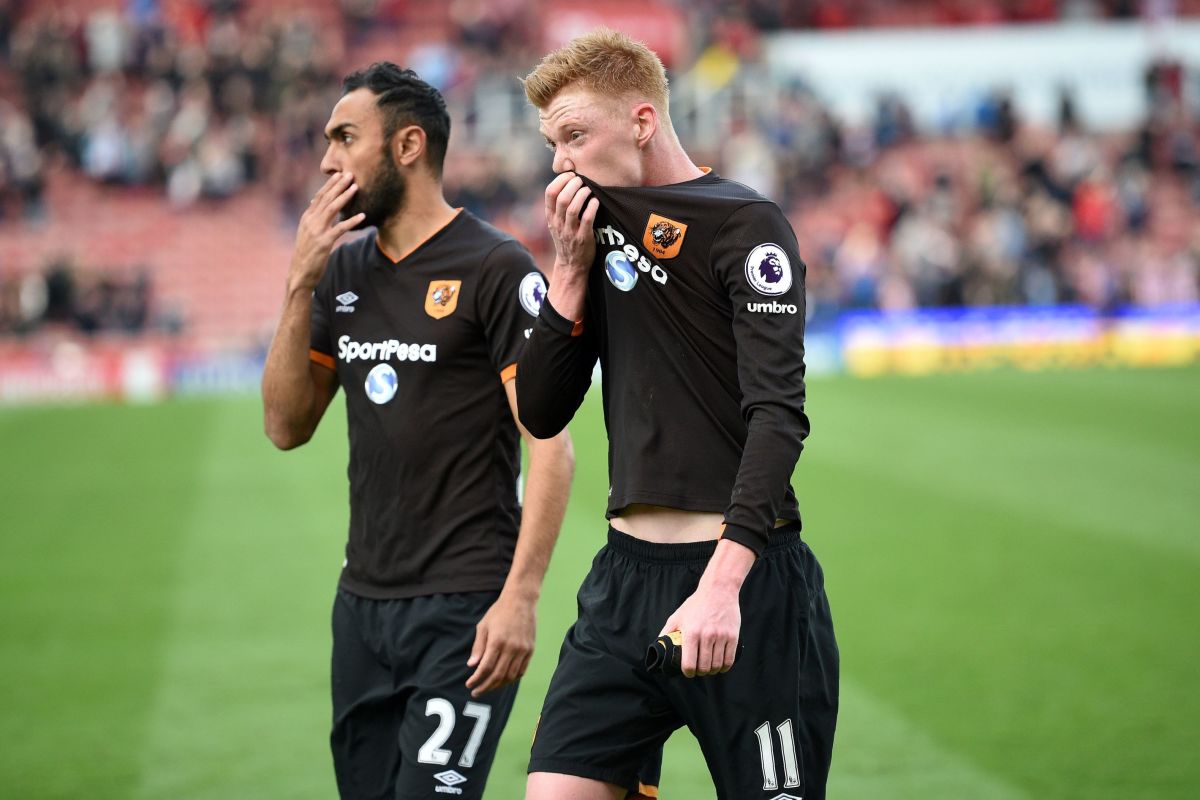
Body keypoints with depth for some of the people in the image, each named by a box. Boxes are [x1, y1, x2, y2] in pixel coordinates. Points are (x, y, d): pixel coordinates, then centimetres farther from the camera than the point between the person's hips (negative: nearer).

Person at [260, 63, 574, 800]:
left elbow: (551, 446, -13)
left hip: (464, 608, -7)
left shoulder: (496, 270, -9)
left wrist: (521, 597, -20)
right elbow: (287, 427, 9)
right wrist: (301, 286, -1)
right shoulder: (345, 272, 12)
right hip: (364, 602, 7)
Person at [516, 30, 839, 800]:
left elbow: (778, 415, -18)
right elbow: (541, 413, 12)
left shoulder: (746, 225, -7)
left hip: (743, 578, -6)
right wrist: (571, 267, 0)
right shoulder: (602, 228, 14)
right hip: (626, 572, 6)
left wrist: (722, 584, -29)